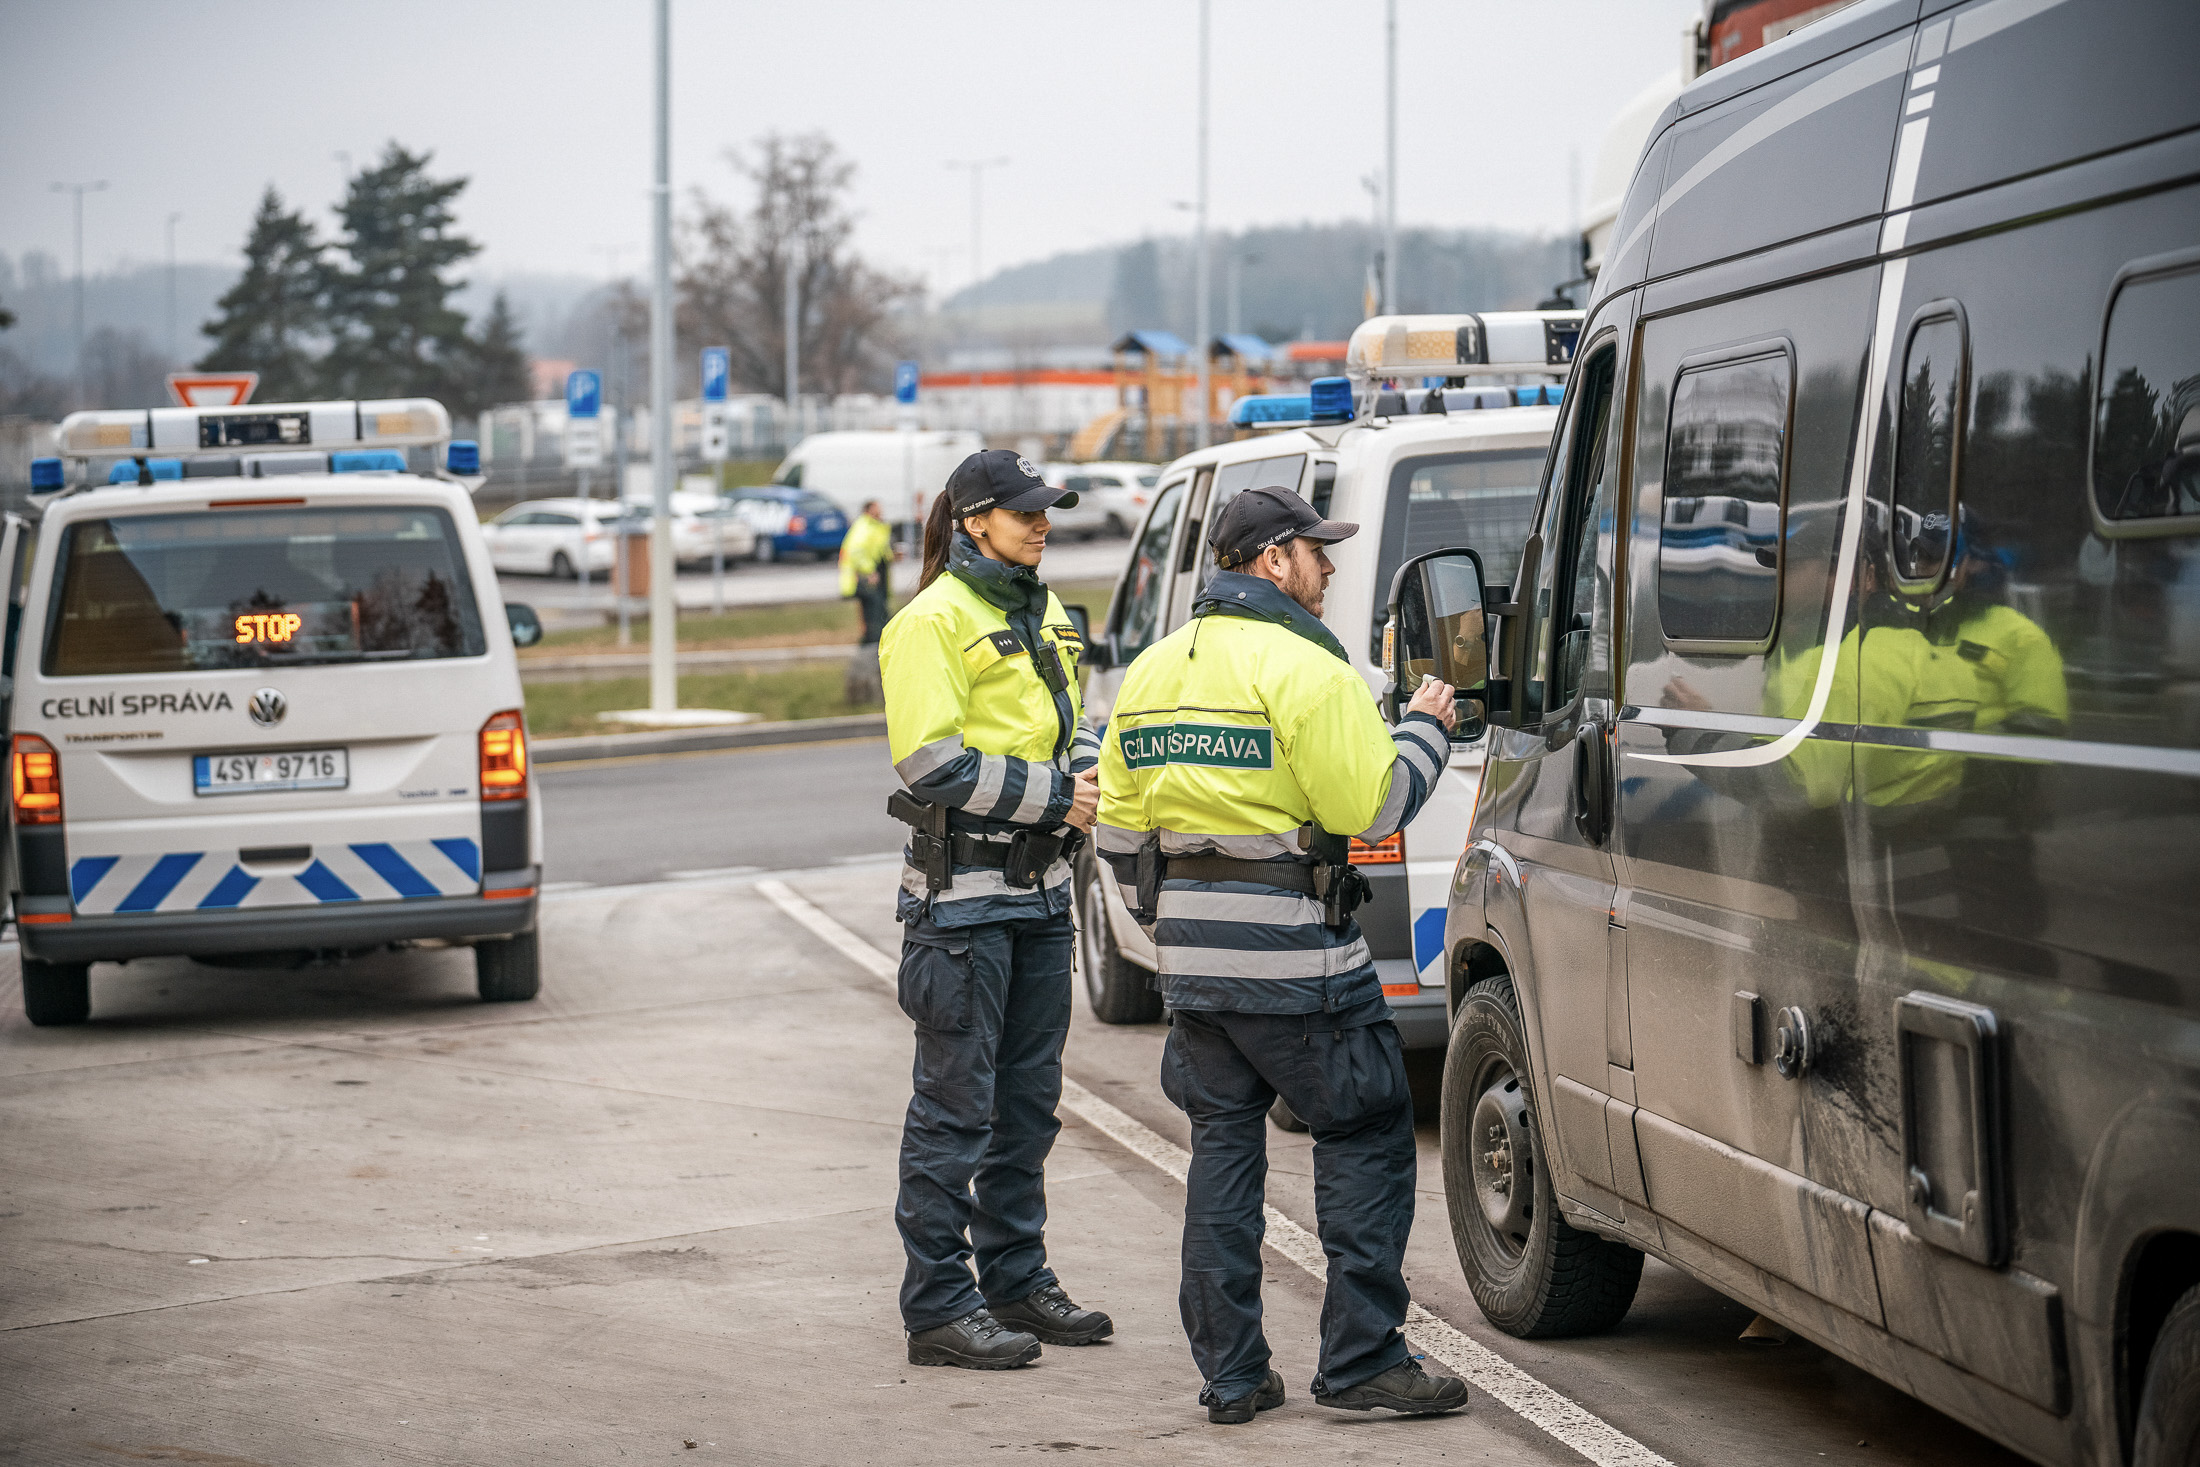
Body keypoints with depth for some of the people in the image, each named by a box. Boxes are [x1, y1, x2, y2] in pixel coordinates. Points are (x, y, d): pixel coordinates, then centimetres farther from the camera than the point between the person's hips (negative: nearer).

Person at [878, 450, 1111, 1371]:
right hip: (962, 889, -9)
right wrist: (1052, 796, -18)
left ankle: (1017, 1281, 23)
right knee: (956, 1104, -5)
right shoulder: (935, 621, -11)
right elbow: (931, 760, -18)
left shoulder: (1043, 619, 16)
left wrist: (1091, 778, 3)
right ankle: (938, 1305, 0)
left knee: (1028, 1095, 14)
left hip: (1039, 884, 9)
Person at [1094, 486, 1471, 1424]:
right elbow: (1371, 809, -14)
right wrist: (1426, 729, 2)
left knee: (1223, 1146, 12)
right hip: (1294, 957, -7)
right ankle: (1361, 1362, 1)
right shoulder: (1303, 669, -12)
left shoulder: (1153, 671, 13)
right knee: (1364, 1137, 3)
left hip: (1191, 956, 7)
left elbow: (1120, 827, 15)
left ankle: (1229, 1374, 12)